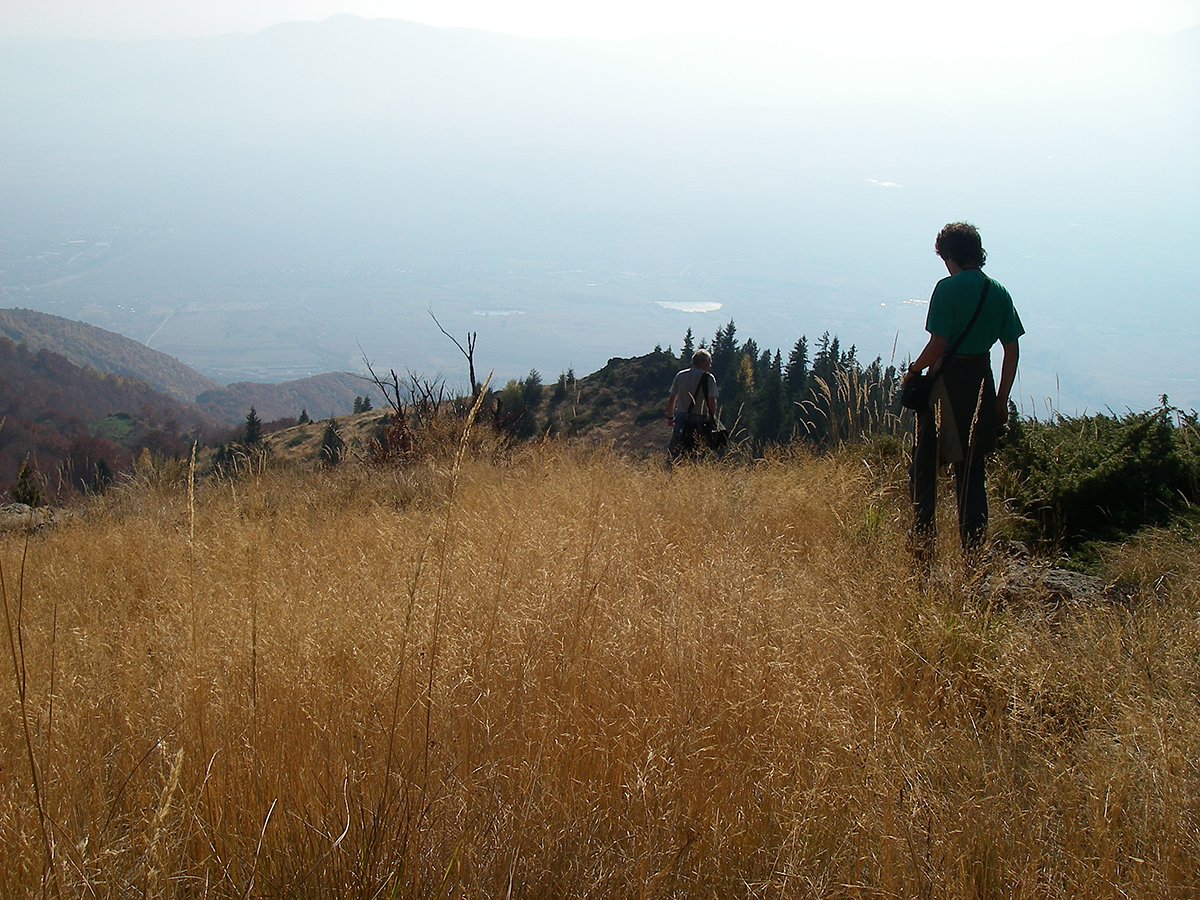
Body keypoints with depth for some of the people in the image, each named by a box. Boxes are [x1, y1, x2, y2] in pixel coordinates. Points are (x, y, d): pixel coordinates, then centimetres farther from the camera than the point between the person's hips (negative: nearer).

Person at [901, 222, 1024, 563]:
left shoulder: (948, 288, -12)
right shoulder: (999, 293, 5)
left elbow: (937, 345, -18)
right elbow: (1012, 350, 6)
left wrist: (914, 369, 0)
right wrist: (1002, 399, 14)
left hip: (946, 383, -5)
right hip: (981, 383, 5)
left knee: (924, 469, 8)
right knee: (972, 472, 12)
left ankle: (923, 547, 6)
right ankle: (974, 554, 10)